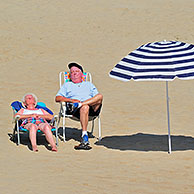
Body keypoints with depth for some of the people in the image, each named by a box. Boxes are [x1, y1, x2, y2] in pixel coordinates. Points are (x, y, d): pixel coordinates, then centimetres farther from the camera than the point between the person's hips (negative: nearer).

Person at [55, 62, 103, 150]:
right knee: (85, 108, -41)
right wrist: (71, 100, -3)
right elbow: (57, 98, 15)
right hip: (77, 110, -2)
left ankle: (78, 105, -38)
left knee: (100, 96, -30)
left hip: (93, 108, 2)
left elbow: (97, 97, 20)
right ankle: (84, 138, -50)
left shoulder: (89, 84, 35)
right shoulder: (67, 85, 30)